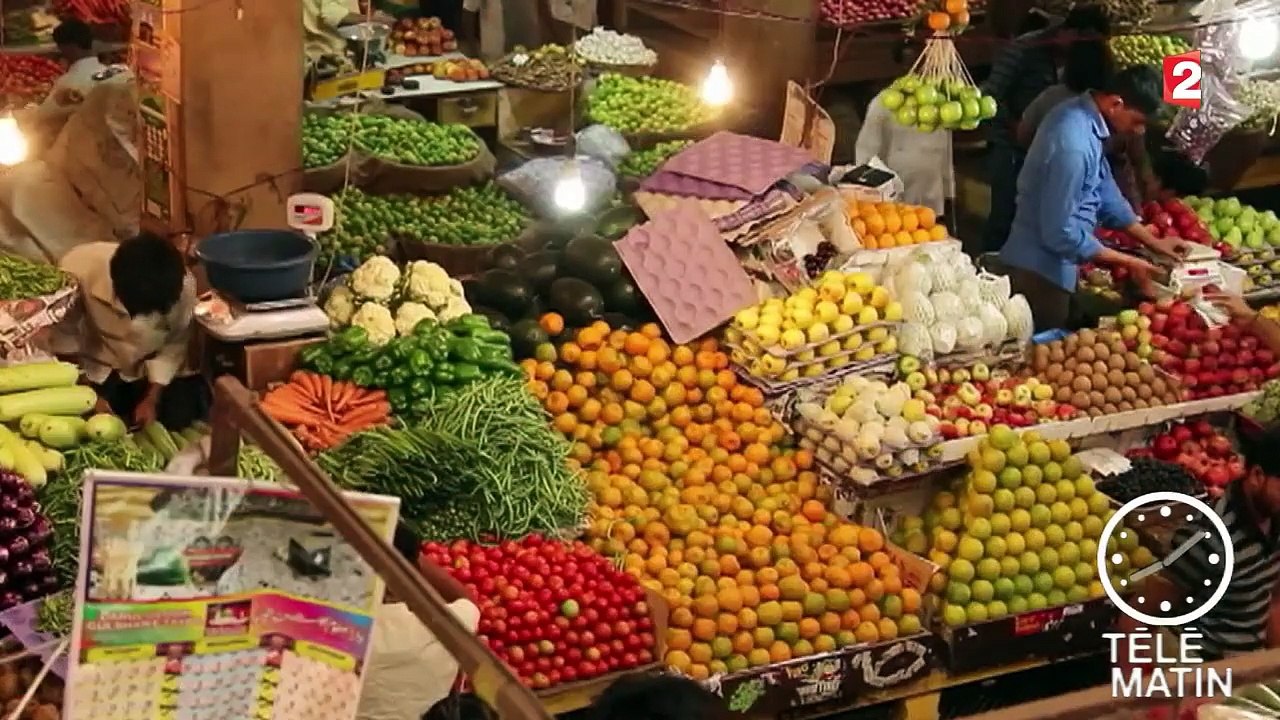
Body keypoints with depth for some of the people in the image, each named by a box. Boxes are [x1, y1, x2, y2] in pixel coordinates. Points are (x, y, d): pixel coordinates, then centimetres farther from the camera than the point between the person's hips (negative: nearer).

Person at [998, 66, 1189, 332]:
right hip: (1041, 270, -9)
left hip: (1045, 264, 9)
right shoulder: (1073, 145, -29)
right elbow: (1060, 233, -27)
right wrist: (1127, 262, -17)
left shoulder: (1083, 116, 2)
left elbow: (1104, 190, 14)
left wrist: (1152, 241, 15)